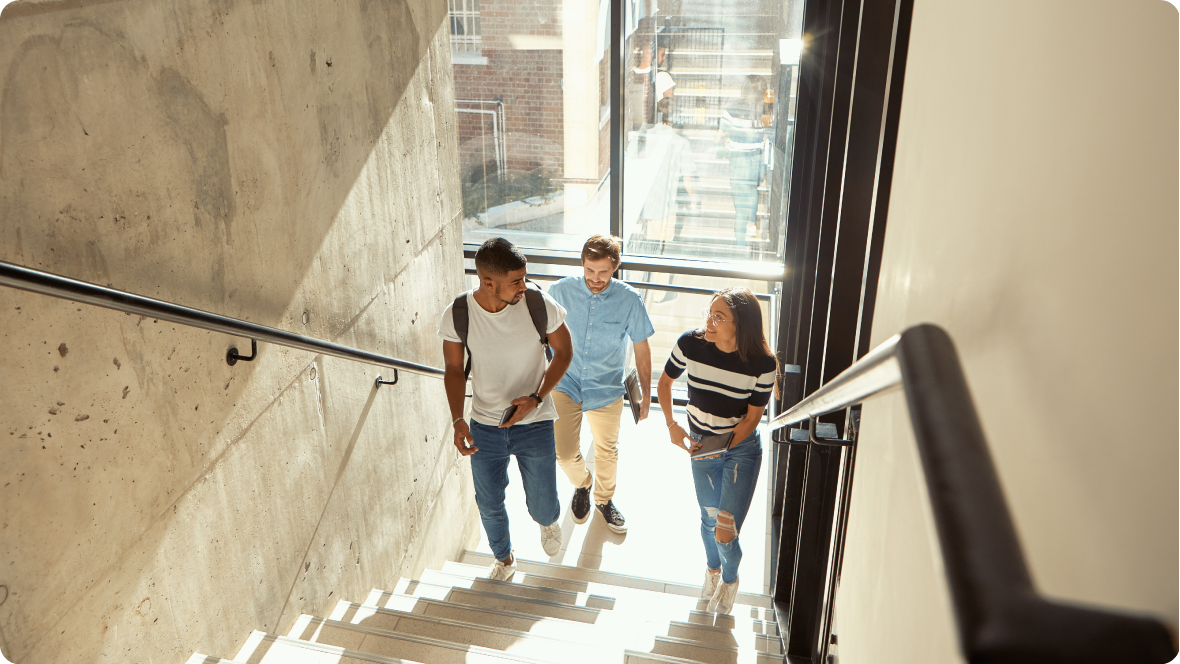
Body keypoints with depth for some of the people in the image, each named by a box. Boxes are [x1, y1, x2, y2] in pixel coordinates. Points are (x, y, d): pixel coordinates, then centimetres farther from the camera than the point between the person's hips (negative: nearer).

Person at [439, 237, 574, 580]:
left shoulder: (539, 305, -20)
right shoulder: (457, 315, -17)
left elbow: (564, 351, -5)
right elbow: (454, 369, -2)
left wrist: (536, 398, -17)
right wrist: (457, 420, -15)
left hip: (534, 422, -1)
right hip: (485, 427, 1)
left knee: (542, 508, 6)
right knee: (490, 505, 15)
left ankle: (548, 521, 48)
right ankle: (504, 557, 49)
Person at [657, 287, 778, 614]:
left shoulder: (762, 364, -23)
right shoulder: (690, 344, -19)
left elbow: (752, 417, -11)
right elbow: (664, 382, 0)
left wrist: (721, 447, -16)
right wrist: (671, 424, -8)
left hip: (742, 447, -2)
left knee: (726, 531, -5)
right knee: (709, 519, 15)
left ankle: (730, 579, 31)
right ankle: (712, 567, 51)